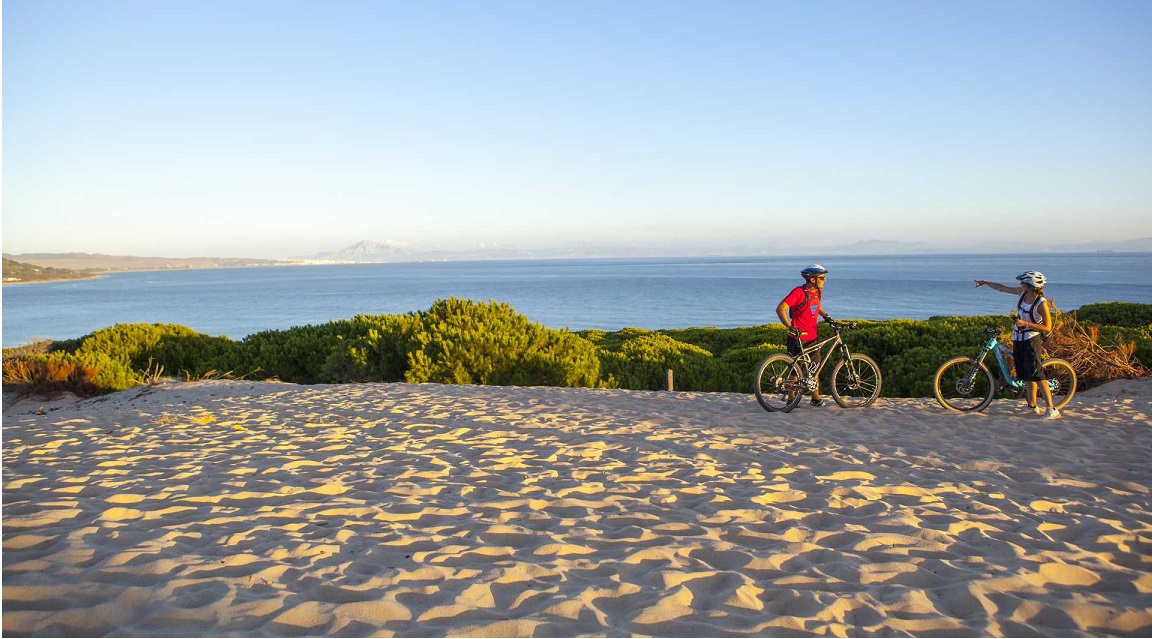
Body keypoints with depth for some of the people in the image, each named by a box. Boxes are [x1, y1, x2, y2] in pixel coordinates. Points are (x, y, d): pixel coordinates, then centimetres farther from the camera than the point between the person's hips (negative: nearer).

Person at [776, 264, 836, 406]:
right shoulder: (799, 292, -17)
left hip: (812, 337, 7)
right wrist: (790, 327, -34)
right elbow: (780, 309, -24)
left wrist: (826, 317, 12)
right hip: (797, 338, -7)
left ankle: (816, 398, 20)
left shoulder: (818, 291, 7)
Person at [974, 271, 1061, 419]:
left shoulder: (1042, 303, -17)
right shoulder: (1023, 293, 2)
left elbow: (1048, 328, -16)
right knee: (1026, 375, 12)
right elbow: (1003, 288, 19)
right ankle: (1032, 405, 22)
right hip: (1018, 339, 7)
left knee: (1037, 375, -14)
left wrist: (1026, 324, -25)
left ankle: (1052, 409, -14)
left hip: (1032, 340, -7)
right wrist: (985, 282, 26)